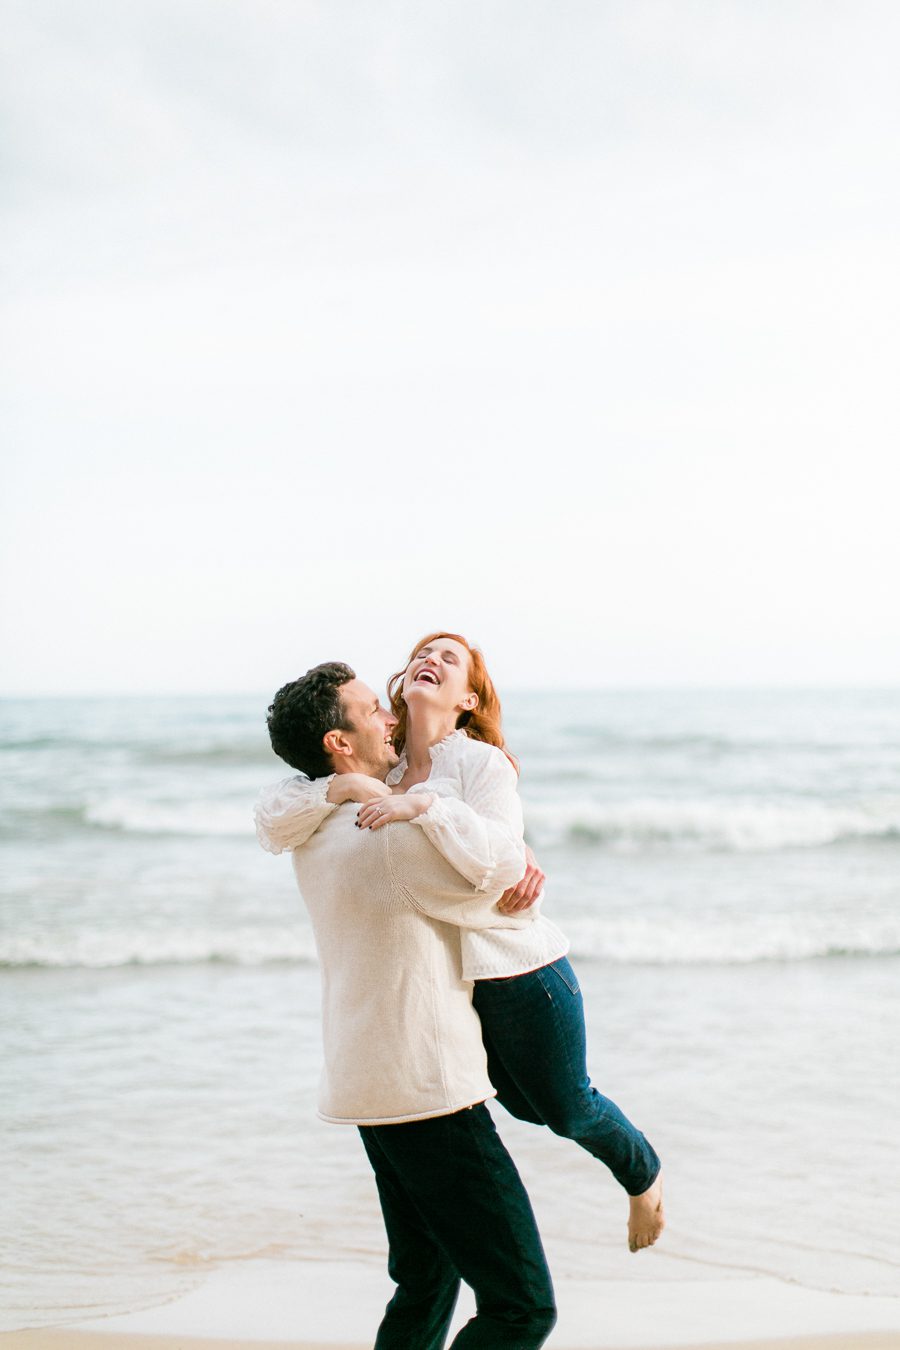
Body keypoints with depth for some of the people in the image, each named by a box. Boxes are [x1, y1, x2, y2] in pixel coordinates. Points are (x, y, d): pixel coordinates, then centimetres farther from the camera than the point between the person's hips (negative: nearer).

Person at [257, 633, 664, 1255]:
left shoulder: (481, 761, -14)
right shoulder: (377, 767, 0)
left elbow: (497, 860, -29)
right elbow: (273, 821, -10)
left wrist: (422, 805, -35)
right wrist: (341, 785, -26)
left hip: (516, 965, -4)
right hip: (439, 977, 5)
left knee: (566, 1108, 11)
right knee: (524, 1104, 18)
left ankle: (645, 1174, 40)